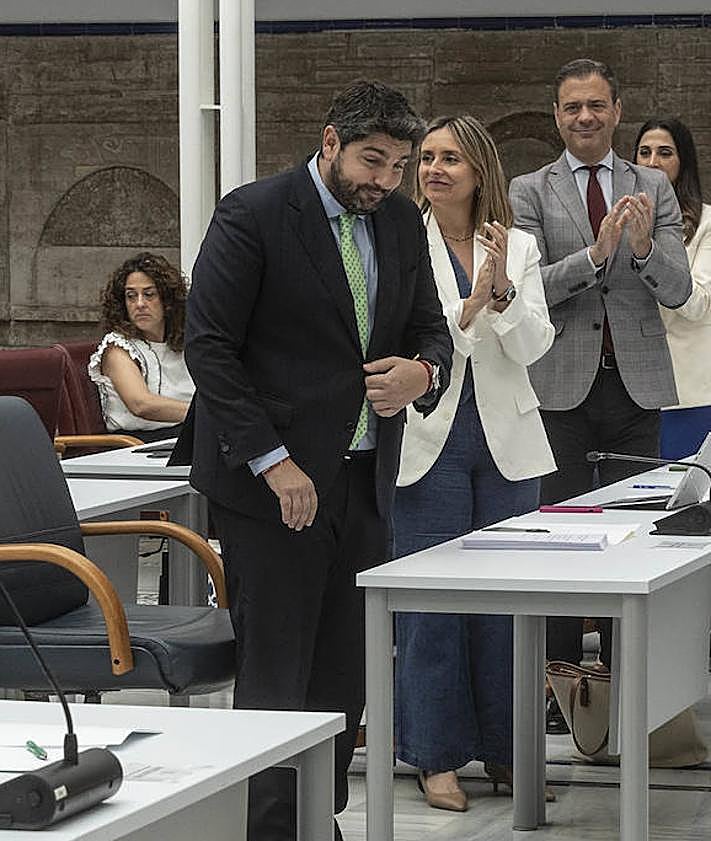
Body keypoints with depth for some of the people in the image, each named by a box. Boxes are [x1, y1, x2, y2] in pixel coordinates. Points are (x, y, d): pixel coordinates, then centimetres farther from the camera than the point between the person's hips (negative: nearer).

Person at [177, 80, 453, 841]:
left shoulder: (402, 222, 10)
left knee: (344, 677, 9)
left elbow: (430, 328, 17)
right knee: (275, 678, -4)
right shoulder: (253, 217, -10)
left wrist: (423, 371, -9)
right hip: (273, 483, -6)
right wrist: (272, 462, -17)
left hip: (364, 481, 7)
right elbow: (209, 348, -12)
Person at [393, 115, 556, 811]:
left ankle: (505, 749, 18)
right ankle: (437, 757, 9)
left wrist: (503, 293, -17)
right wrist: (470, 306, -20)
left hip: (504, 441, 3)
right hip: (430, 440, -3)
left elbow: (534, 347, -1)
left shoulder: (518, 248, 6)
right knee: (431, 600, -1)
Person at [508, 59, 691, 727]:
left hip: (635, 385, 2)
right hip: (561, 385, -2)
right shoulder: (529, 193, 4)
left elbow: (677, 291, 1)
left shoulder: (654, 190, 9)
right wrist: (595, 252, -22)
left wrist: (644, 248, -19)